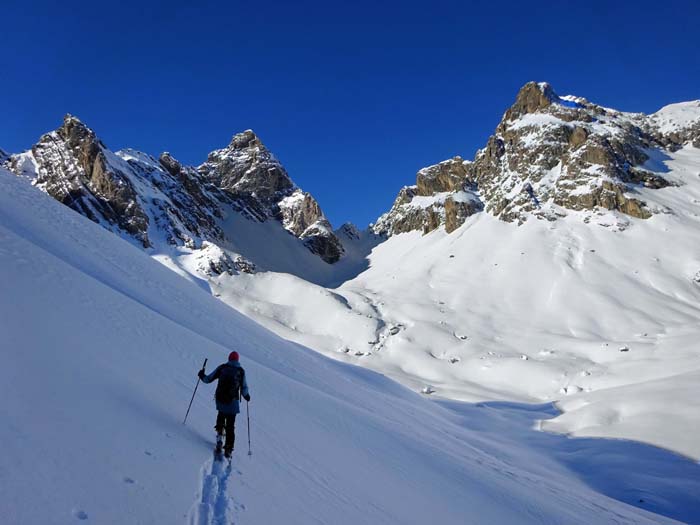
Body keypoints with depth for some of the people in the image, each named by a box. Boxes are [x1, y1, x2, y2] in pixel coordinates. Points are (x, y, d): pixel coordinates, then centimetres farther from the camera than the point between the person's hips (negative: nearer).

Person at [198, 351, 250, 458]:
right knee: (230, 426, 9)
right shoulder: (241, 371, -1)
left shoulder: (222, 368, 2)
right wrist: (246, 396, 19)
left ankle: (219, 432, 13)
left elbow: (208, 379, 7)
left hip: (220, 399, 1)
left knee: (221, 415, 32)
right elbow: (244, 389, -1)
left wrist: (202, 376, 27)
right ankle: (228, 449, 8)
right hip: (232, 402, -1)